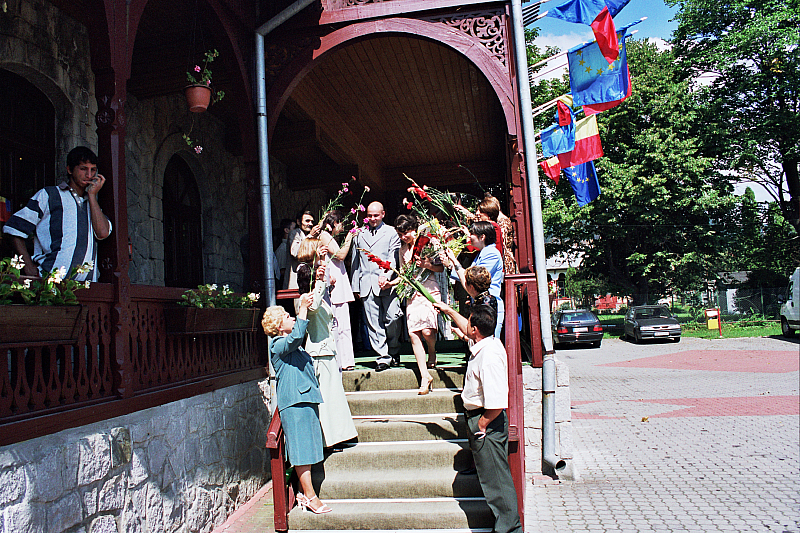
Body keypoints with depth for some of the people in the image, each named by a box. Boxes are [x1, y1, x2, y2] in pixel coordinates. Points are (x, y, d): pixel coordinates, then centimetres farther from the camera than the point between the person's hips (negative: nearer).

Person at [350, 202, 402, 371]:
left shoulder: (391, 232, 9)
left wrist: (386, 276, -18)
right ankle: (383, 357, 5)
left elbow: (394, 257, -1)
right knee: (374, 323, -1)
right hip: (367, 284, 3)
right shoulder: (360, 234, 18)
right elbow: (356, 261, 18)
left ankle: (394, 352, 15)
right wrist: (355, 286, 13)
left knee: (392, 318, -7)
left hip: (387, 282, -3)